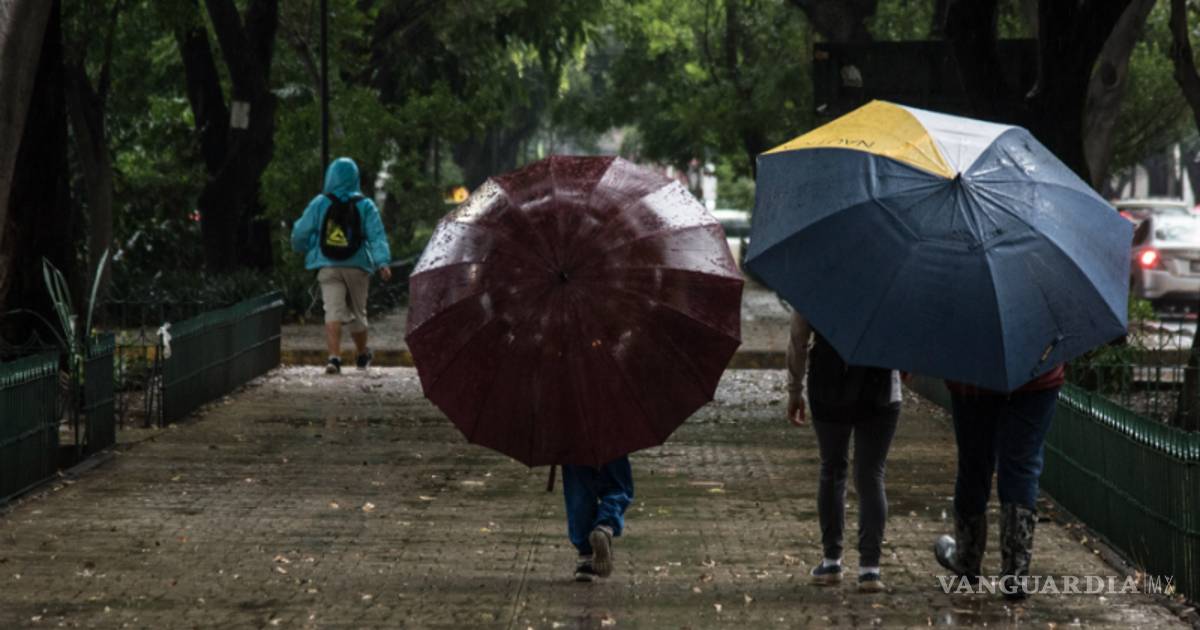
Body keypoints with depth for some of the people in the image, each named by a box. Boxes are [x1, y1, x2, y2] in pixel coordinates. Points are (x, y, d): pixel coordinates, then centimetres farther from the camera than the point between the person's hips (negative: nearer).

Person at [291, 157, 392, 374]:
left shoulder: (320, 204, -2)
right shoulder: (365, 206, -1)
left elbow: (301, 232, 3)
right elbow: (377, 236, -11)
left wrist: (300, 247, 24)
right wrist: (382, 262, -17)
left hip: (328, 267, -1)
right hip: (357, 267, 1)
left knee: (333, 311, -7)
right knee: (357, 312, 17)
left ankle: (334, 357, -25)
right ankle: (362, 356, 34)